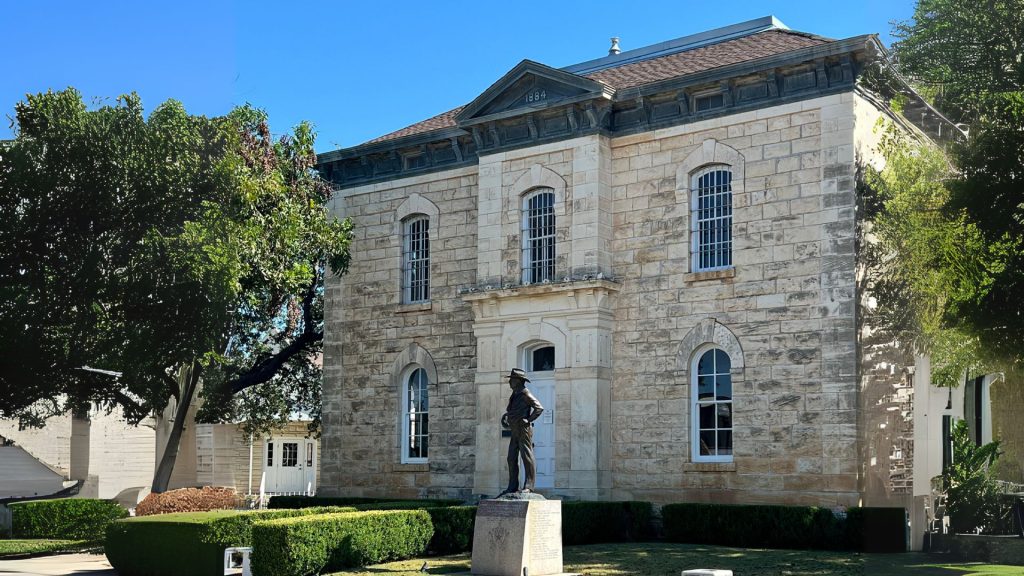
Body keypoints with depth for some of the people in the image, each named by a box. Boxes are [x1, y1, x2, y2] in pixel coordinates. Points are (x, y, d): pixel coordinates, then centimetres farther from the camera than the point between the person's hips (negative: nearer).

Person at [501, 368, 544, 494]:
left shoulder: (525, 394, -10)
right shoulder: (514, 395, 17)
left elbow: (539, 408, -17)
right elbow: (509, 410, 30)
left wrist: (528, 420, -15)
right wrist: (504, 418, 12)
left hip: (524, 430, -9)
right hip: (515, 432, 9)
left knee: (527, 457, -8)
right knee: (512, 459, 8)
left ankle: (529, 486, -8)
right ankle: (512, 487, 11)